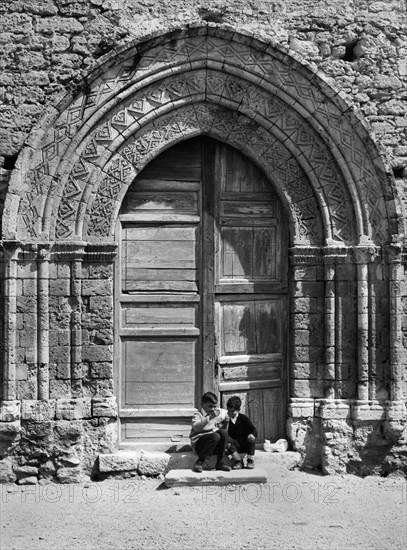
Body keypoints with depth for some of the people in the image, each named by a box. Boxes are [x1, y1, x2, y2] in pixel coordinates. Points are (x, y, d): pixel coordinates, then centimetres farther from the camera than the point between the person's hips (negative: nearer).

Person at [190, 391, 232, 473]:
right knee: (215, 436, -34)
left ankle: (220, 463, -16)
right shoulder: (198, 415, -8)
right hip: (199, 443, -6)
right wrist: (209, 418, -37)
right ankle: (200, 462, -19)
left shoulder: (220, 412, 12)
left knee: (224, 432, -22)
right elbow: (196, 427, -28)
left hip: (214, 444, 6)